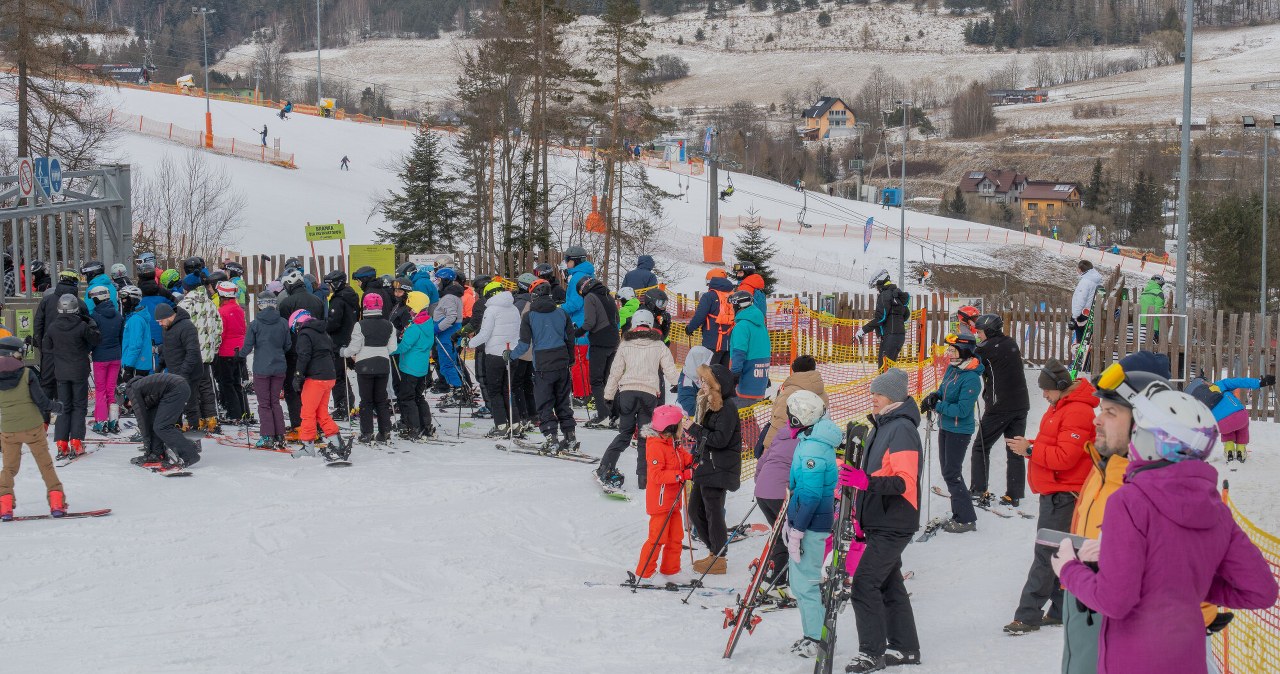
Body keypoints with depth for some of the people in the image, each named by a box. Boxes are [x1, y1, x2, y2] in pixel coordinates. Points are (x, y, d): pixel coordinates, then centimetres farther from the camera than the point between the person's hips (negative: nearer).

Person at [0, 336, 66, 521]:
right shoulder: (27, 374, -10)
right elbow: (41, 401, -10)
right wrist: (56, 407, 8)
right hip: (33, 427, -2)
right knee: (46, 465, 11)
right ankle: (56, 503, 9)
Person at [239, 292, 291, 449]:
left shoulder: (255, 324, -10)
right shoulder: (283, 323, -2)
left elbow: (248, 346, -7)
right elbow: (288, 345, 6)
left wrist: (240, 354, 14)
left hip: (261, 368, -3)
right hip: (279, 367, 3)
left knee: (264, 404, 5)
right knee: (275, 402, 13)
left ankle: (267, 437, 0)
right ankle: (279, 437, 11)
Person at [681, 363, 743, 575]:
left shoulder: (727, 408, -16)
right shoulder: (709, 405, 13)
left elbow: (720, 439, -23)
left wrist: (695, 430, -19)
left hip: (719, 469, -10)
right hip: (705, 466, 10)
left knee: (713, 513, -2)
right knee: (695, 510, 13)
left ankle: (719, 559, 10)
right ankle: (715, 551, 26)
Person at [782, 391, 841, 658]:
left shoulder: (812, 448, -22)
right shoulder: (816, 441, 11)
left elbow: (810, 494, -23)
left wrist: (796, 530, -20)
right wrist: (791, 520, 22)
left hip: (810, 524, -10)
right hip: (812, 522, 10)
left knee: (805, 583, -1)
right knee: (803, 580, 18)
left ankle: (815, 639, 7)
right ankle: (813, 634, 27)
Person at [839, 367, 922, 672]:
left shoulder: (902, 429, -16)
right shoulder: (880, 427, 15)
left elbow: (905, 482, -25)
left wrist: (867, 482, -37)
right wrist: (861, 510, 25)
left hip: (893, 524, -10)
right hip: (881, 522, 10)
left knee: (865, 583, -13)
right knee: (889, 584, 14)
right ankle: (904, 648, 23)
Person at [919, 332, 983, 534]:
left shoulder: (971, 379, -22)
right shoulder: (952, 369, 4)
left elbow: (962, 410, -25)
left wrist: (937, 406, -20)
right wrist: (934, 396, -2)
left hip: (959, 431, -9)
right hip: (945, 427, 9)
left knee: (952, 474, -6)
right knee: (948, 472, 15)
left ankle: (967, 519, 2)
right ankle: (959, 514, 26)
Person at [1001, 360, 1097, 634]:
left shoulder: (1077, 412, -19)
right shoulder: (1059, 406, 15)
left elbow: (1065, 457, -24)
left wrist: (1030, 450, -18)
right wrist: (1030, 445, 4)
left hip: (1063, 495, -11)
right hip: (1054, 493, 11)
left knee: (1046, 555, -9)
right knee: (1056, 553, 14)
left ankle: (1028, 615, -8)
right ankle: (1059, 610, 20)